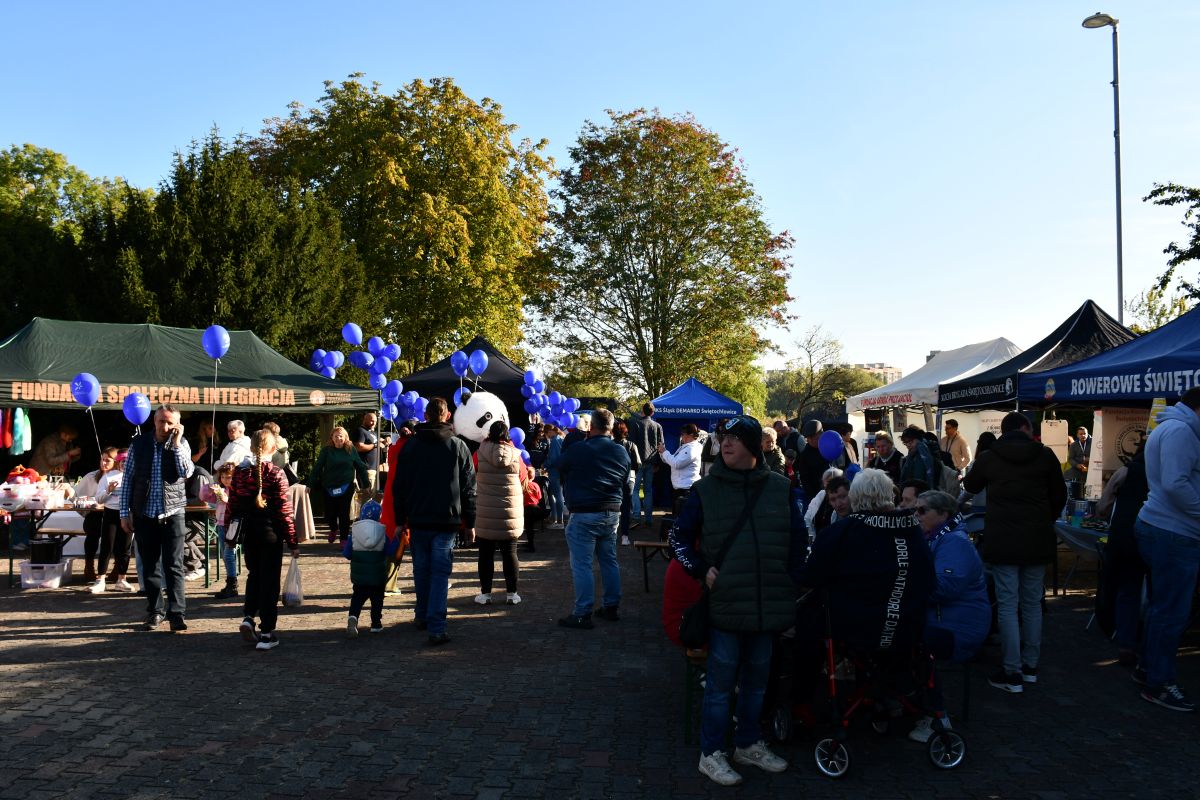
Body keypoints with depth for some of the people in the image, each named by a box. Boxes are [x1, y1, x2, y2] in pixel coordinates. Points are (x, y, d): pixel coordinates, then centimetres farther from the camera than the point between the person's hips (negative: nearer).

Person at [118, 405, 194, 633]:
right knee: (150, 566, 10)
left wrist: (176, 442, -14)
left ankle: (176, 614, -3)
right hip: (145, 514, 2)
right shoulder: (139, 444, 3)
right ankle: (154, 612, 20)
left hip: (172, 513, -2)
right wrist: (125, 513, 2)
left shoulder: (181, 444, 2)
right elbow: (127, 480, 6)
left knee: (174, 565, -5)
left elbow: (186, 472, -15)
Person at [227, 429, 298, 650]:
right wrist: (293, 542, -7)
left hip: (247, 532, 4)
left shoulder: (239, 472, 1)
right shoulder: (276, 474, -12)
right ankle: (266, 633, 6)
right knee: (269, 580, 3)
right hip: (270, 533, -4)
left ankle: (248, 617, 9)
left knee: (254, 574, 24)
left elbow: (231, 505, 5)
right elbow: (284, 511, -12)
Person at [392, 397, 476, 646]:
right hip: (447, 521, -2)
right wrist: (470, 522, 8)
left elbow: (400, 485, 5)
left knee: (421, 569, 16)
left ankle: (423, 617, 30)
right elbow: (469, 488, 2)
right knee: (440, 572, -2)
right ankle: (436, 628, -9)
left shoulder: (411, 445, 3)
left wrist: (400, 520, 11)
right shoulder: (458, 446, 1)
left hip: (418, 520, 2)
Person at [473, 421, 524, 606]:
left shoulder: (480, 454, -10)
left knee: (486, 554, 8)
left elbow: (473, 472, 9)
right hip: (510, 512, 1)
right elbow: (522, 473, 10)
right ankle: (512, 593, 13)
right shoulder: (514, 454, -7)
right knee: (510, 553, 9)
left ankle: (485, 593, 13)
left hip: (485, 513, -1)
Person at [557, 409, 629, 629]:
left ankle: (582, 614, 1)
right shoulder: (621, 452, 6)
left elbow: (558, 466, 4)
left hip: (584, 515, -6)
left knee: (582, 564, -1)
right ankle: (611, 607, 24)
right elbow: (626, 482, 16)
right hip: (612, 514, 6)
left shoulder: (578, 450, -12)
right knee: (610, 561, 16)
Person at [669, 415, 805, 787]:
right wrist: (701, 569, -7)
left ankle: (748, 744, 34)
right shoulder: (706, 489, -3)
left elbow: (800, 538, 11)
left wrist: (792, 580, 5)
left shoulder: (780, 488, 2)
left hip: (768, 604, 3)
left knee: (756, 680, 17)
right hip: (725, 603, -3)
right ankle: (711, 754, 18)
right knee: (720, 683, 4)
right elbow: (678, 536, 4)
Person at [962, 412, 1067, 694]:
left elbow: (970, 486, 19)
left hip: (1002, 543, -2)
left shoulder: (988, 458, -1)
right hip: (1038, 541, 2)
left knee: (1007, 606, 1)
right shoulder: (1045, 455, 1)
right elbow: (1059, 497, 9)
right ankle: (1030, 666, 24)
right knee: (1032, 604, 15)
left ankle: (1013, 674, 2)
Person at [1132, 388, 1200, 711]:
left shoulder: (1170, 428, 18)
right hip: (1173, 535, -11)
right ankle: (1158, 683, 6)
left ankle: (1149, 667, 32)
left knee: (1164, 606, 20)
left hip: (1161, 528, 11)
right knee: (1173, 611, -3)